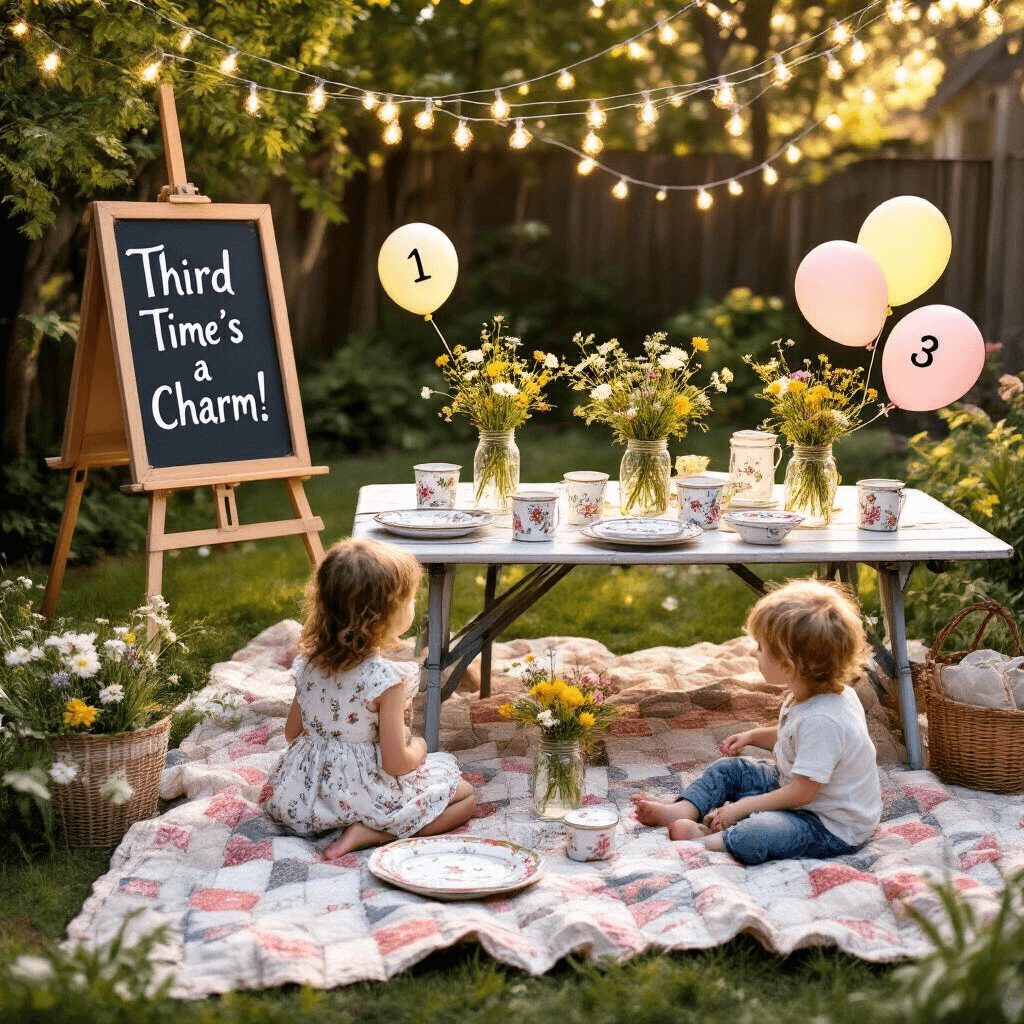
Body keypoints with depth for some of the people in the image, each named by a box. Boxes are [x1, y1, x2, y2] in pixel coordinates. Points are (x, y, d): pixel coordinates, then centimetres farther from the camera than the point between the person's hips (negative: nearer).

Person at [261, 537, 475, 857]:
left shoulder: (309, 662, -6)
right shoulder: (385, 679, -25)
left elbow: (292, 731, 6)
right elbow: (395, 763, -23)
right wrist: (418, 748, -1)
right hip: (365, 792, -7)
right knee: (466, 796, 5)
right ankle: (369, 832, -9)